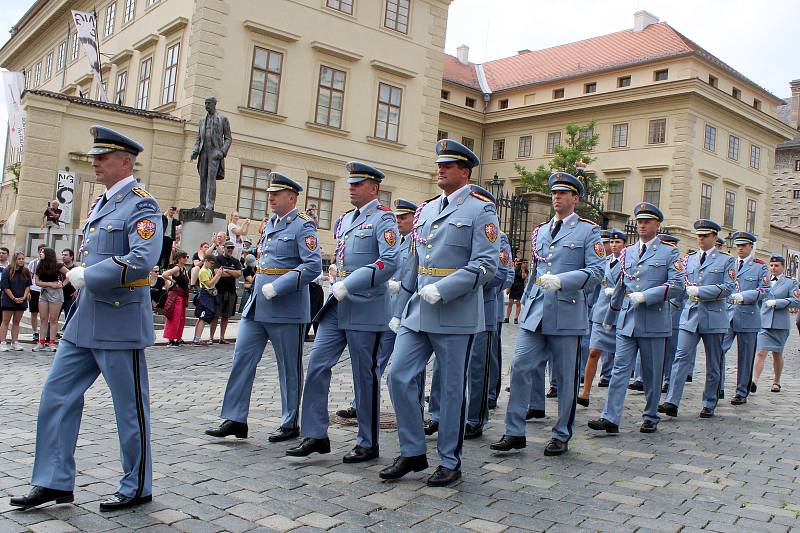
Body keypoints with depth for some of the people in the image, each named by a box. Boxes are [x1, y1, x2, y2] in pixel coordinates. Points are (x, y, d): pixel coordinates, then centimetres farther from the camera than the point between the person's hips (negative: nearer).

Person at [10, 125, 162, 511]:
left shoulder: (141, 206, -12)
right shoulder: (99, 204, 15)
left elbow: (142, 260, -26)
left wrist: (86, 276, -18)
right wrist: (80, 278, 12)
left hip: (120, 323, -9)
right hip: (84, 320, 9)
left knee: (130, 406, 3)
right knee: (57, 393, 10)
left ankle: (136, 487, 18)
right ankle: (54, 482, 22)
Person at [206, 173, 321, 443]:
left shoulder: (302, 226, -9)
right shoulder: (271, 224, 15)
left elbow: (313, 266, -19)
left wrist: (276, 288, -22)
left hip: (286, 310, -8)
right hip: (257, 306, 8)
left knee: (289, 368, 5)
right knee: (242, 359, 5)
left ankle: (290, 424, 17)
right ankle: (235, 420, 12)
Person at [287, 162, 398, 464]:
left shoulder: (383, 219, -8)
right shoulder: (344, 220, 16)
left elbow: (390, 262, -21)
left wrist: (349, 285, -23)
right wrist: (338, 287, 16)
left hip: (365, 310, -7)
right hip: (336, 306, 7)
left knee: (365, 377, 2)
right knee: (317, 365, 2)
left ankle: (368, 444, 15)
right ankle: (315, 436, 11)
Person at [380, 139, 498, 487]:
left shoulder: (481, 209, -4)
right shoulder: (425, 210, 15)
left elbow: (486, 266, -13)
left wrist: (443, 290, -22)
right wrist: (399, 310, 17)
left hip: (456, 315, -6)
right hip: (416, 313, 6)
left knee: (452, 389, 4)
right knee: (399, 377, 1)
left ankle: (450, 462, 19)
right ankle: (412, 453, 16)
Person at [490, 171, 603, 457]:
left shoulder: (588, 231, 2)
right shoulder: (540, 231, 17)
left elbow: (596, 271, -9)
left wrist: (561, 280, -22)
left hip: (567, 315, -4)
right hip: (534, 314, 4)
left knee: (565, 378, 5)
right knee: (520, 369, -2)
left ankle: (561, 436, 19)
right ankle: (515, 433, 7)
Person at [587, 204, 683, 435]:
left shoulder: (669, 253, 3)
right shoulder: (627, 253, 14)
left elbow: (677, 285, -9)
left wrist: (645, 296, -18)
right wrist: (609, 318, 24)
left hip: (654, 322, -3)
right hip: (627, 320, 3)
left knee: (651, 373, 7)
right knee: (620, 369, -3)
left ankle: (650, 418, 21)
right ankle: (610, 418, -5)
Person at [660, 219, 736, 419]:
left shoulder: (726, 260, 4)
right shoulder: (688, 259, 15)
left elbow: (729, 287, -7)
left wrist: (699, 291, -13)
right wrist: (690, 290, -8)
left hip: (714, 317, -2)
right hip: (690, 314, 2)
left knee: (713, 364, 7)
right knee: (681, 357, -9)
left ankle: (709, 405, 19)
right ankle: (672, 403, -14)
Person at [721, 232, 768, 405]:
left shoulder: (760, 266, 5)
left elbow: (764, 290, -6)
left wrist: (743, 296, -20)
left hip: (748, 316, -2)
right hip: (727, 315, 2)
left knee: (745, 357, 5)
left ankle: (742, 393, 17)